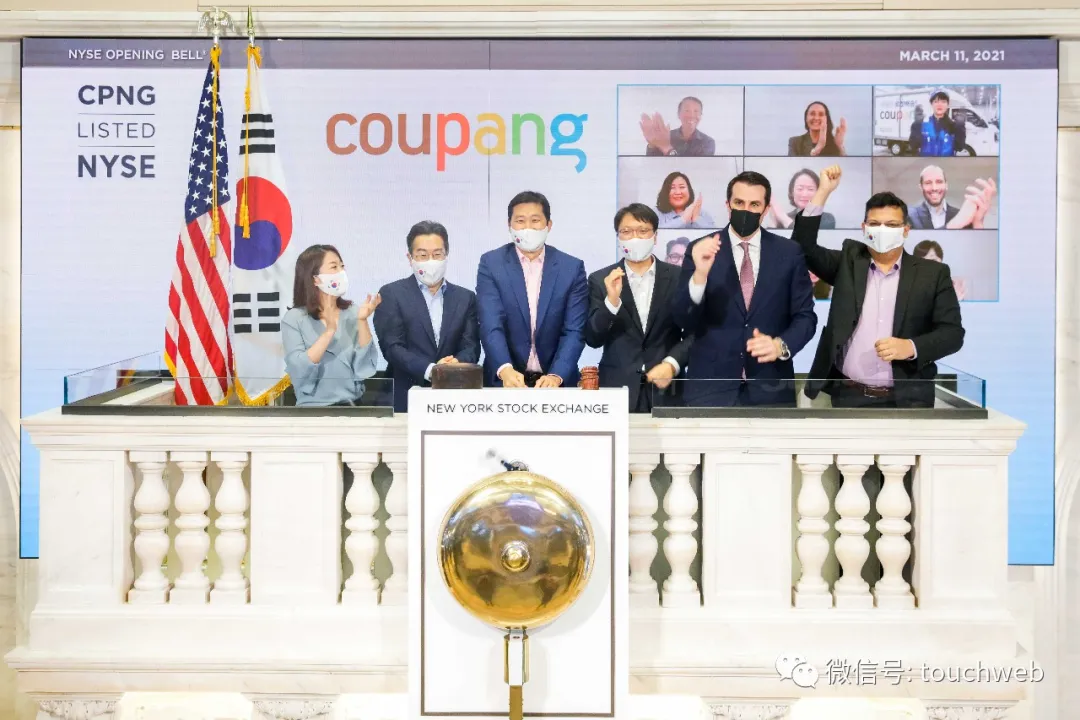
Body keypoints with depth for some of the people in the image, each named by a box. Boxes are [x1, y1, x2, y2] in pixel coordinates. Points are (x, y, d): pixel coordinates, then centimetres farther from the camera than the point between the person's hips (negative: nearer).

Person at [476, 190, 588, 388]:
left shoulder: (572, 267, -2)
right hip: (504, 380, -1)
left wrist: (556, 376, -23)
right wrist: (505, 369, -30)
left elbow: (574, 331, -8)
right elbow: (491, 325, -14)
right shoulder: (491, 263, -4)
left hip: (558, 381, 1)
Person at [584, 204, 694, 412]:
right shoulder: (600, 280, 3)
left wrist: (671, 364, -12)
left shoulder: (679, 277, 3)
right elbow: (593, 339, -2)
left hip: (667, 389, 0)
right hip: (616, 389, 0)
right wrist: (611, 300, -16)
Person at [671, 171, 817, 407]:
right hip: (710, 384, -1)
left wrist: (782, 345, -14)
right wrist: (700, 275, -23)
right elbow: (683, 321, -7)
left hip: (770, 387, 2)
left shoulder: (789, 252, 3)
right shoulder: (700, 250, -1)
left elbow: (805, 315, 6)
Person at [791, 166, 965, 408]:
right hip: (848, 396, 1)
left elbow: (953, 332, 1)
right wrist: (823, 192, -5)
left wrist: (911, 347, -17)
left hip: (907, 399, -1)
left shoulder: (933, 273, 4)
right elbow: (804, 247, 1)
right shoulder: (849, 261, 9)